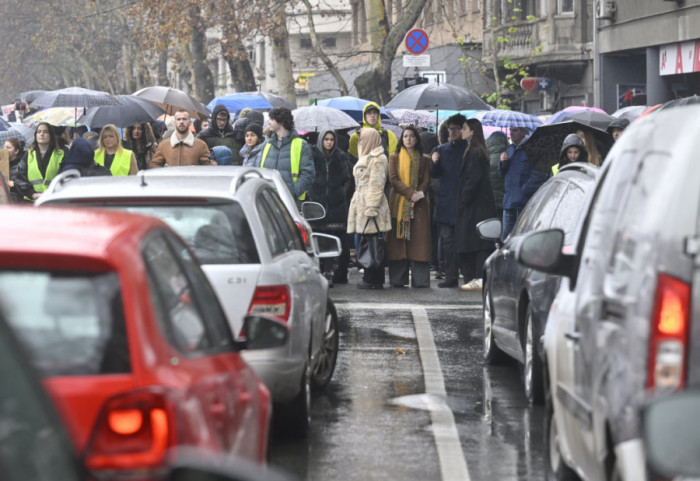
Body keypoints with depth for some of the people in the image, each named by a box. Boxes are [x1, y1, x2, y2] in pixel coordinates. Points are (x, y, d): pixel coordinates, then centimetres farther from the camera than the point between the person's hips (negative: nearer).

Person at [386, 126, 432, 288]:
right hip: (398, 202, 0)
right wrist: (410, 193, -13)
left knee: (419, 239, -5)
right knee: (398, 239, -4)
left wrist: (418, 194, -13)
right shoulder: (394, 157, 11)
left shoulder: (424, 159, 12)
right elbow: (393, 179, -1)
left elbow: (426, 181, 5)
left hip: (419, 204, 0)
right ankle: (398, 279, -2)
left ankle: (420, 279, -6)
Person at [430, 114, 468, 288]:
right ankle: (451, 276, 4)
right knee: (448, 239, 3)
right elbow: (435, 174, 14)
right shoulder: (442, 149, 14)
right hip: (445, 200, 4)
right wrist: (434, 162, -6)